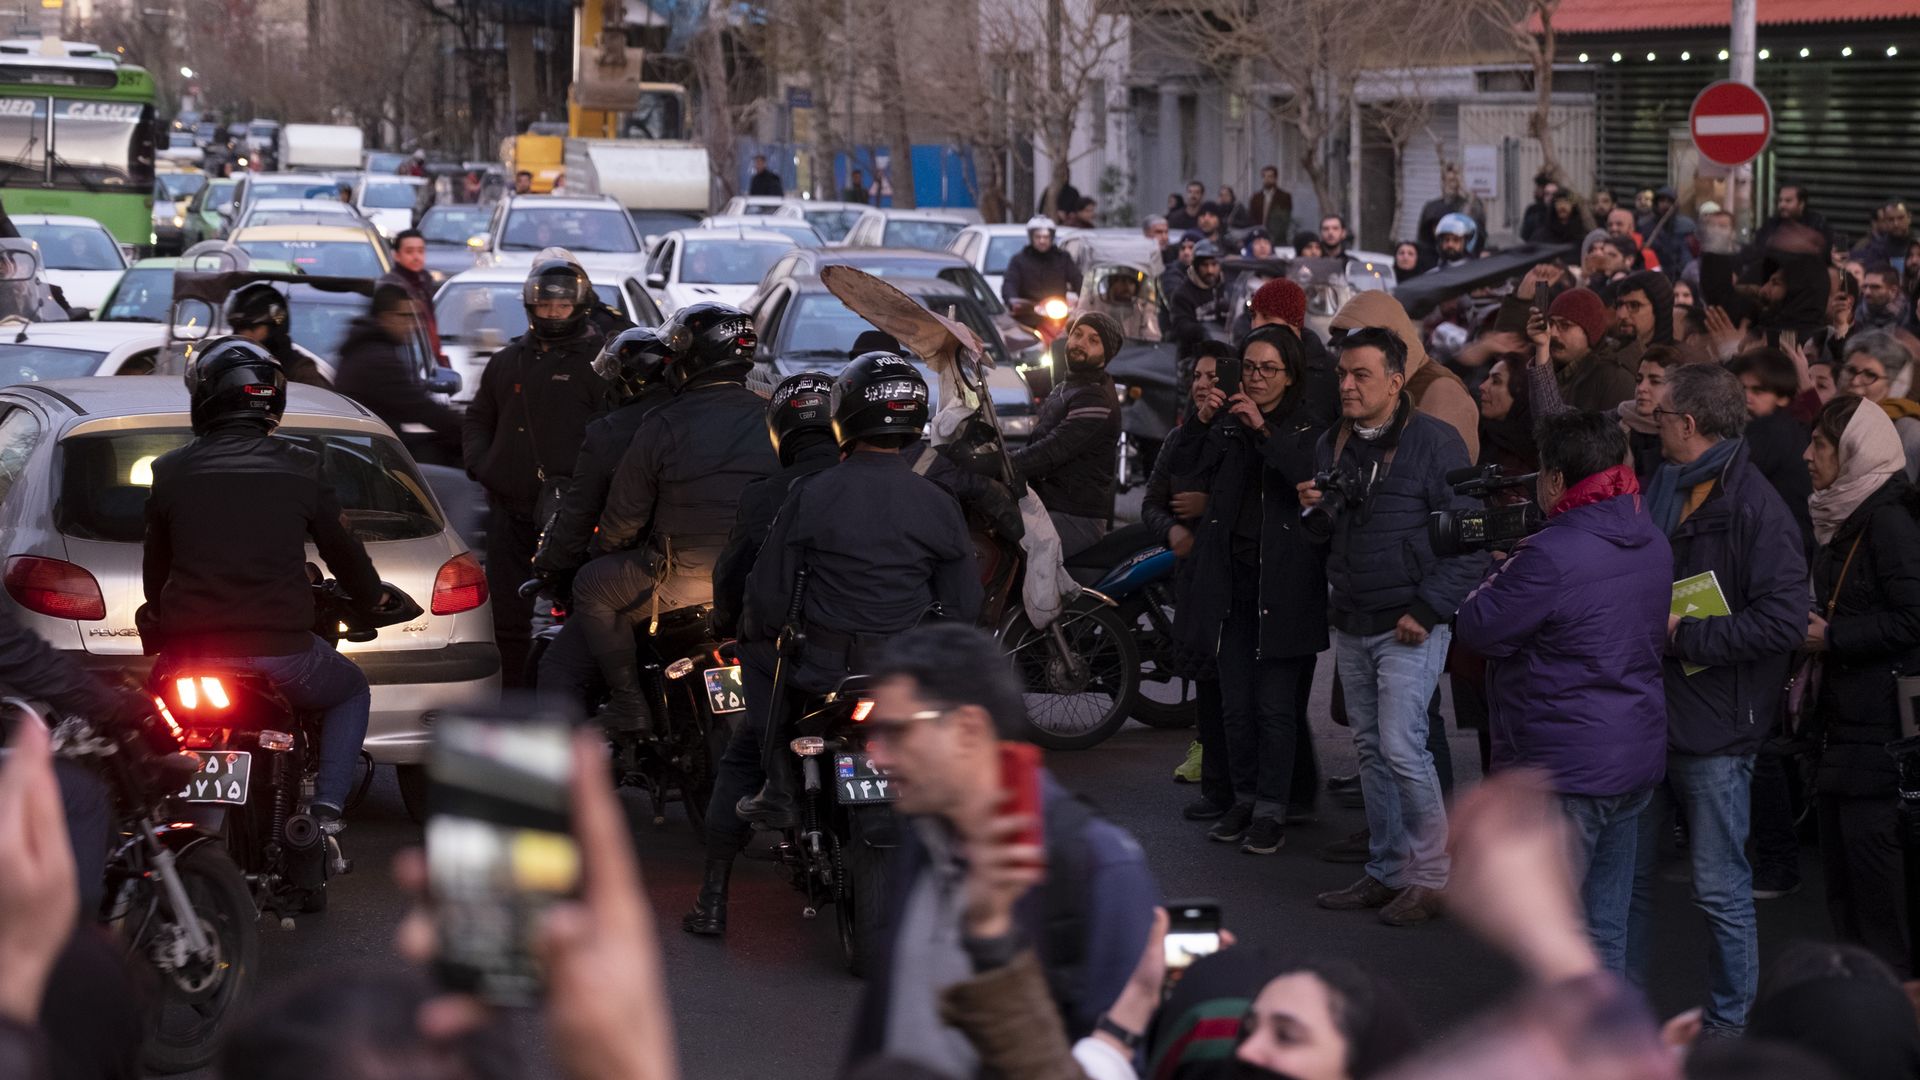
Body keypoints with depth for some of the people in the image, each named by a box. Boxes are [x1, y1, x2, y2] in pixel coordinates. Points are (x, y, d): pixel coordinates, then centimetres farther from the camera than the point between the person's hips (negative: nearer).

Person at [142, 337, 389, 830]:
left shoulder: (171, 471, 4)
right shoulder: (299, 468, 1)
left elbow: (155, 567, 15)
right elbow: (342, 548, 12)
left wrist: (160, 620, 37)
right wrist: (372, 598, 33)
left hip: (190, 648, 2)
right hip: (281, 648, -2)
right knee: (351, 693, 26)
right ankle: (326, 809, 8)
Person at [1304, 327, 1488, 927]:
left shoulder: (1433, 442, -10)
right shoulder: (1332, 444, 12)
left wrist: (1427, 610, -17)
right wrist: (1314, 510, -1)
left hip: (1408, 625, -7)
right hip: (1351, 624, 7)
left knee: (1401, 747, -12)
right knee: (1371, 749, 11)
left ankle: (1430, 876, -2)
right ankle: (1386, 871, 19)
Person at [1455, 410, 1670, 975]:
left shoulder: (1550, 556, -22)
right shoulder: (1652, 543, 7)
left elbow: (1476, 628, -14)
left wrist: (1504, 570, 4)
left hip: (1566, 765, -9)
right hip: (1639, 757, 9)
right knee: (1607, 928, 16)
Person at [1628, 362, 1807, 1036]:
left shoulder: (1754, 508, -13)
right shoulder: (1663, 491, 13)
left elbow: (1783, 621, -22)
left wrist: (1683, 634, -18)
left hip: (1714, 727, -8)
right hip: (1646, 713, 8)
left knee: (1720, 887, 2)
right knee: (1628, 870, 12)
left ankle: (1729, 1023, 14)